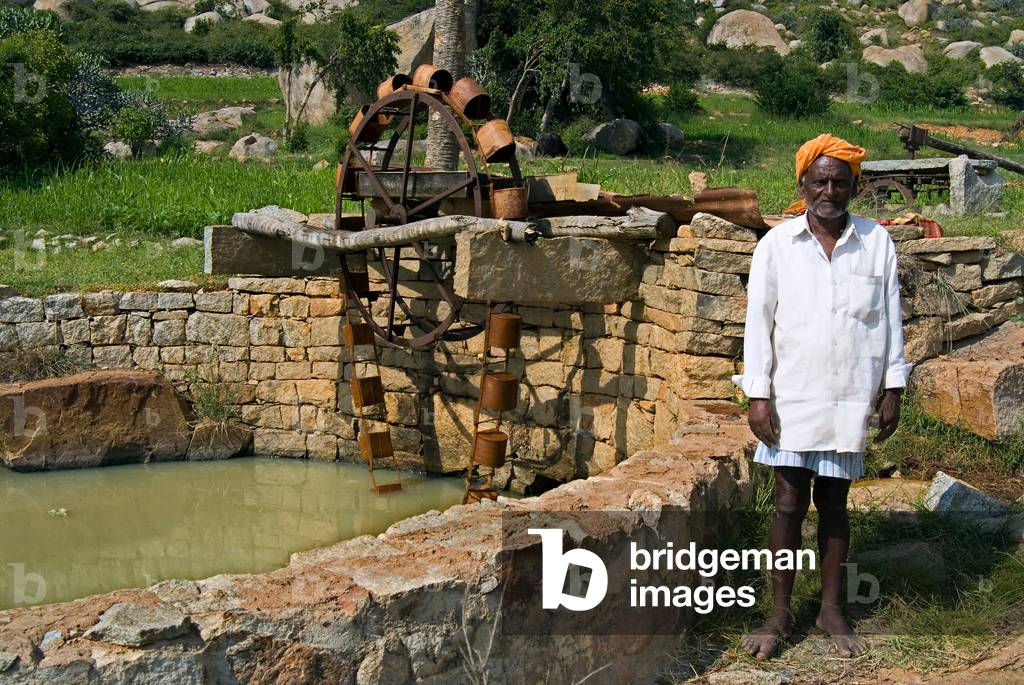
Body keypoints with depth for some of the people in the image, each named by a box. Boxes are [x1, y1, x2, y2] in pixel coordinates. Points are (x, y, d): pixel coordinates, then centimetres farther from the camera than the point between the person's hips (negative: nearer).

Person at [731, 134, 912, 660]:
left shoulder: (877, 243, 2)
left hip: (851, 398, 1)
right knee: (789, 503, 3)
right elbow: (758, 320, -2)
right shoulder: (776, 245, -2)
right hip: (793, 395, -1)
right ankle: (780, 615, 13)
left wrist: (892, 388, 4)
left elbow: (890, 318, 6)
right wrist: (758, 395, -7)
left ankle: (831, 608, 23)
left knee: (834, 503, 10)